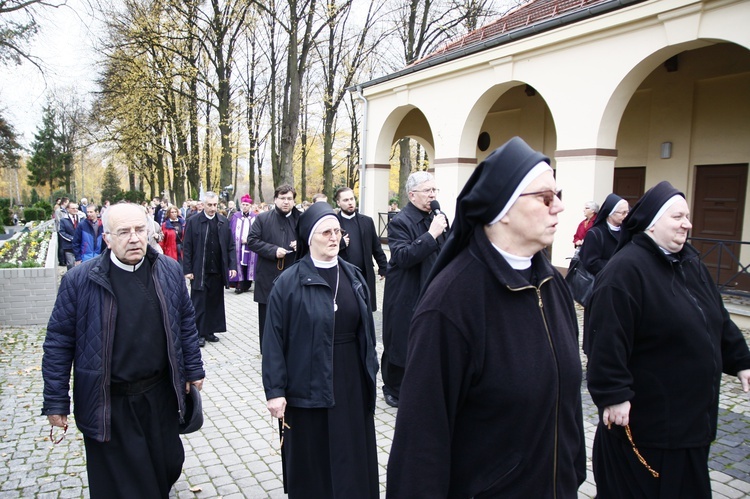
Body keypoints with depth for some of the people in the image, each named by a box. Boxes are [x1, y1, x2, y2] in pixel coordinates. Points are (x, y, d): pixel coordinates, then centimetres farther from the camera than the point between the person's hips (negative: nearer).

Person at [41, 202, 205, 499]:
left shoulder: (169, 271, -1)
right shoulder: (79, 280, -11)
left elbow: (186, 323, 8)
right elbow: (58, 342, -5)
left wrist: (193, 371, 10)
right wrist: (55, 402, -3)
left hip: (161, 395, 3)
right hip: (108, 404, -3)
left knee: (168, 467, 17)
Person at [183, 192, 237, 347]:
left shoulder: (224, 222, 4)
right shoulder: (193, 222, -4)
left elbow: (230, 246, 7)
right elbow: (187, 248, -4)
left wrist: (232, 265, -1)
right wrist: (187, 270, -8)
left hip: (218, 271, 3)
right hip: (199, 272, -3)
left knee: (215, 302, 10)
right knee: (199, 304, 3)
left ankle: (210, 331, 22)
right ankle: (199, 334, 12)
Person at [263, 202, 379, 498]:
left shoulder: (353, 276, 5)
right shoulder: (289, 282, -9)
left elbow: (366, 329, 10)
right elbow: (274, 340, -10)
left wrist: (370, 370, 10)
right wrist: (275, 390, -11)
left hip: (352, 384, 4)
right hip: (309, 387, -4)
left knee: (353, 457, 13)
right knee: (311, 462, 10)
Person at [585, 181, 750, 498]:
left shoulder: (690, 261, 8)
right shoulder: (626, 269, -21)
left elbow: (718, 318, 18)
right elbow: (608, 338, -26)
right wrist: (613, 394, -26)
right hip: (642, 416, -8)